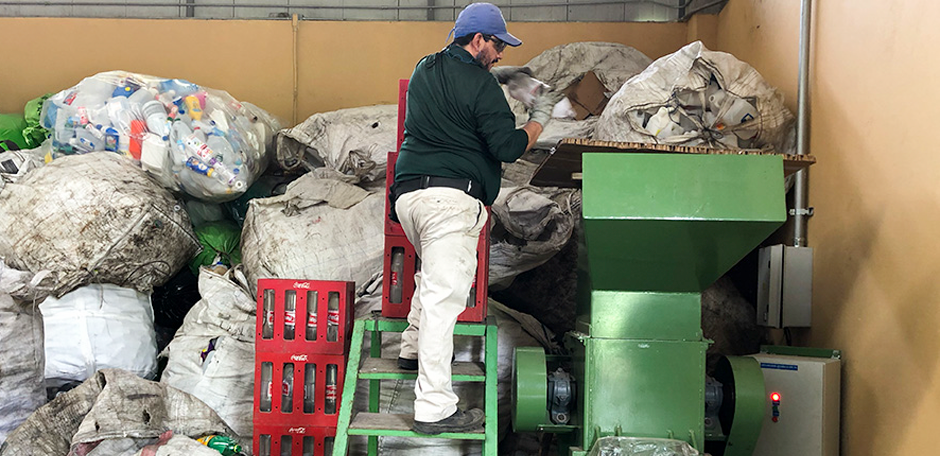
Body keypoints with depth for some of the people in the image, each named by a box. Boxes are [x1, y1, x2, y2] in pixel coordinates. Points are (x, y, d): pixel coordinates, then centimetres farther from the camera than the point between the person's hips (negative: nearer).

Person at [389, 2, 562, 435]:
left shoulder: (425, 69, 18)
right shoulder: (480, 85, -7)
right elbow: (508, 146, -8)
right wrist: (539, 118, 8)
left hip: (407, 193, 9)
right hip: (451, 197, -9)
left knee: (433, 273, 33)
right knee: (444, 295, -11)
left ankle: (414, 348, 41)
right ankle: (434, 408, -11)